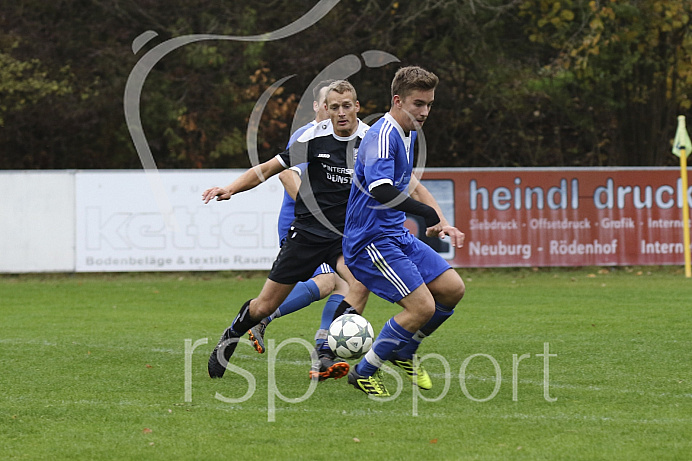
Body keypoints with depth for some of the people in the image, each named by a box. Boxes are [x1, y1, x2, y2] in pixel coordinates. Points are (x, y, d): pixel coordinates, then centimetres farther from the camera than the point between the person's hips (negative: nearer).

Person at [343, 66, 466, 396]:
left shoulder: (408, 134, 13)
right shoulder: (382, 136, -20)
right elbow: (381, 191, -33)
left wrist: (442, 225, 21)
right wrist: (428, 213, -28)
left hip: (397, 236, 10)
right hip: (371, 241, -10)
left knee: (452, 289, 5)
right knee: (423, 306, -16)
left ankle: (404, 351, 23)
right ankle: (364, 372, -1)